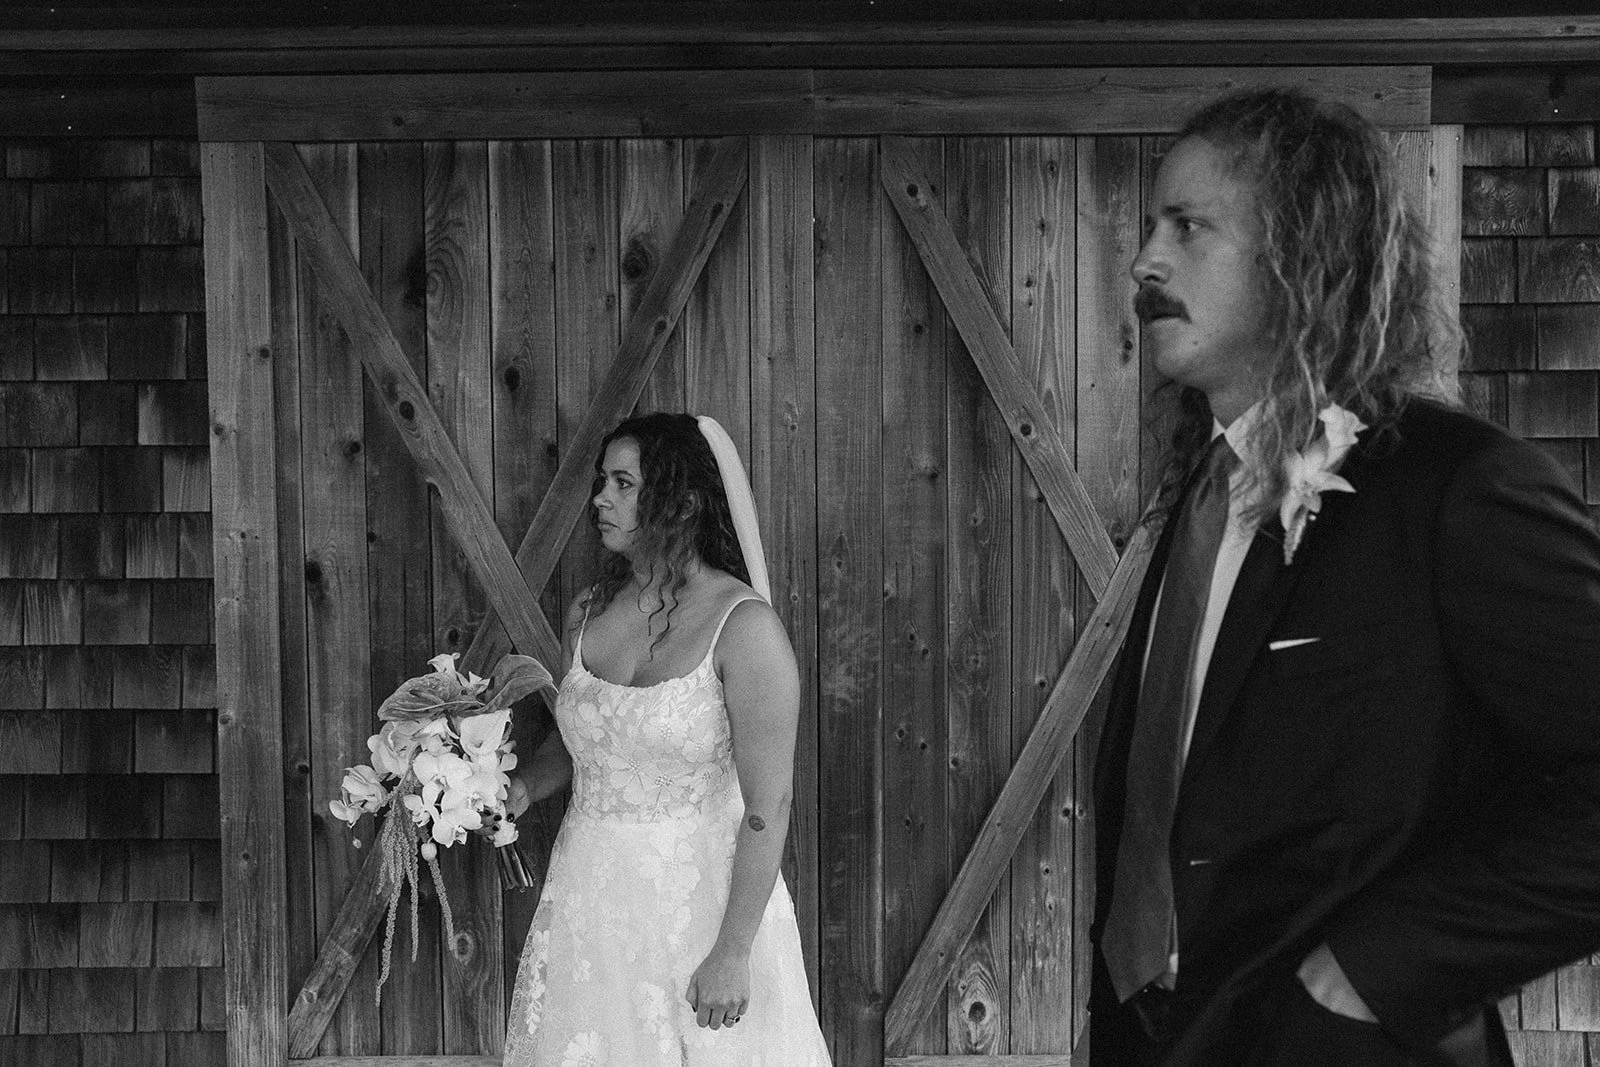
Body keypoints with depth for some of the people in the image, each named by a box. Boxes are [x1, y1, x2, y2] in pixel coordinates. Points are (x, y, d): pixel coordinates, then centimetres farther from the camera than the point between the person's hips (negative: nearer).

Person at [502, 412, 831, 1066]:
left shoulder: (743, 626, -16)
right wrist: (521, 790, -1)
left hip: (702, 904, -5)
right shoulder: (588, 613, 3)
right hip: (589, 903, 6)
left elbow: (767, 807, -17)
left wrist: (733, 954, -18)